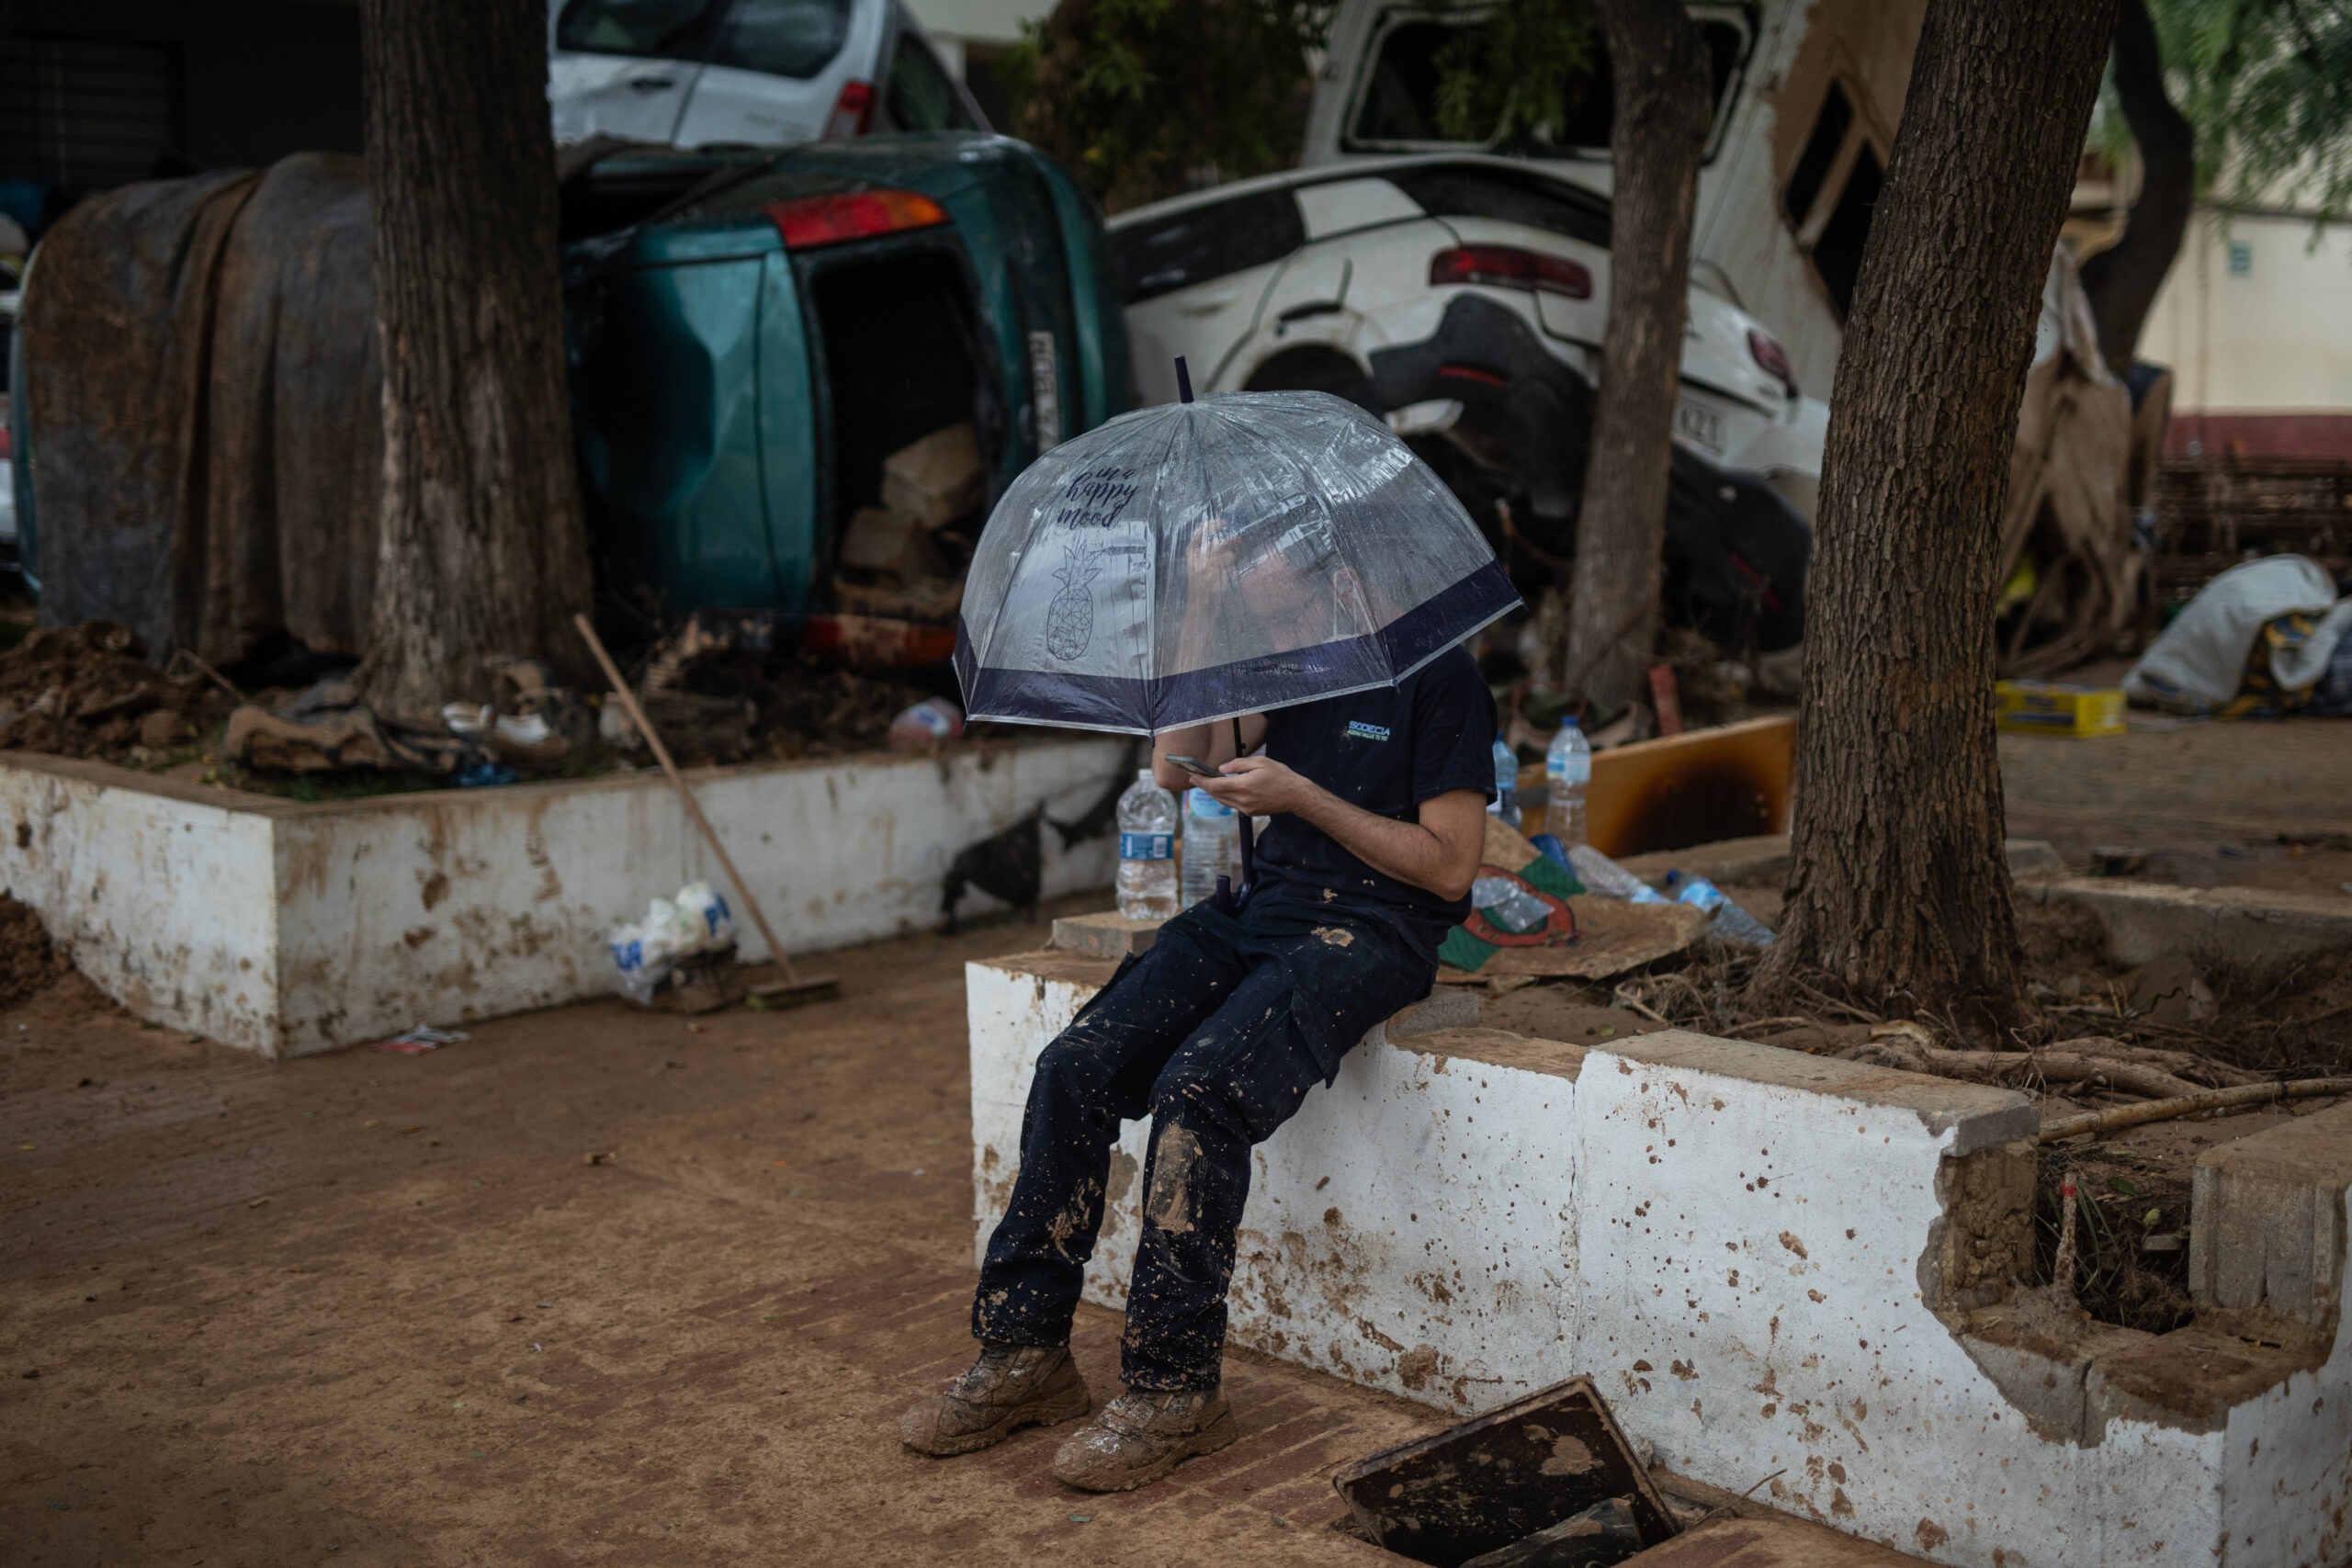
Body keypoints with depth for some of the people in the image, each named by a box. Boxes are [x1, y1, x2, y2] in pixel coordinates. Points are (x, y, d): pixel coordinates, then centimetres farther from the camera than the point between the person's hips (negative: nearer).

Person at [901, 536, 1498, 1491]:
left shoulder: (1436, 677, -4)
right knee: (1074, 1068, -15)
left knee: (1198, 1087, -31)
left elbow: (1449, 865, -8)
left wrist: (1300, 796, -12)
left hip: (1368, 932, -7)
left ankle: (1174, 1391, -21)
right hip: (1262, 912, 7)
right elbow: (1177, 767, 11)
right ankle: (1023, 1352, -9)